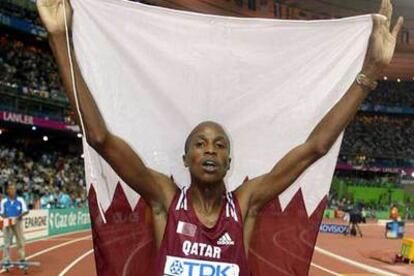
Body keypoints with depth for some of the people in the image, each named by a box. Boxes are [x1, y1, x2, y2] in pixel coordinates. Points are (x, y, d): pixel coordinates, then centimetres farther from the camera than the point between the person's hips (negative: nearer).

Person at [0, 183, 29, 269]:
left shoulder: (20, 200, -3)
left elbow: (26, 211, -2)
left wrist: (21, 215, -21)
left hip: (18, 223, 0)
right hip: (7, 223, 0)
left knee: (20, 241, 6)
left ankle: (22, 259, 17)